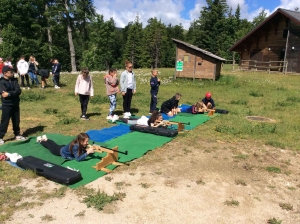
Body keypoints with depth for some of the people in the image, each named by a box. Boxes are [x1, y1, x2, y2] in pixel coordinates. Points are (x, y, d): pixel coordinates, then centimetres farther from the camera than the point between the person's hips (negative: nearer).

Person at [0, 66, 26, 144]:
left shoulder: (14, 80, 4)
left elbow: (19, 91, -9)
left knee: (16, 121, 14)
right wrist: (14, 92, -19)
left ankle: (17, 135, 28)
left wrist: (9, 94, -20)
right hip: (6, 105, -5)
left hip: (15, 104, 5)